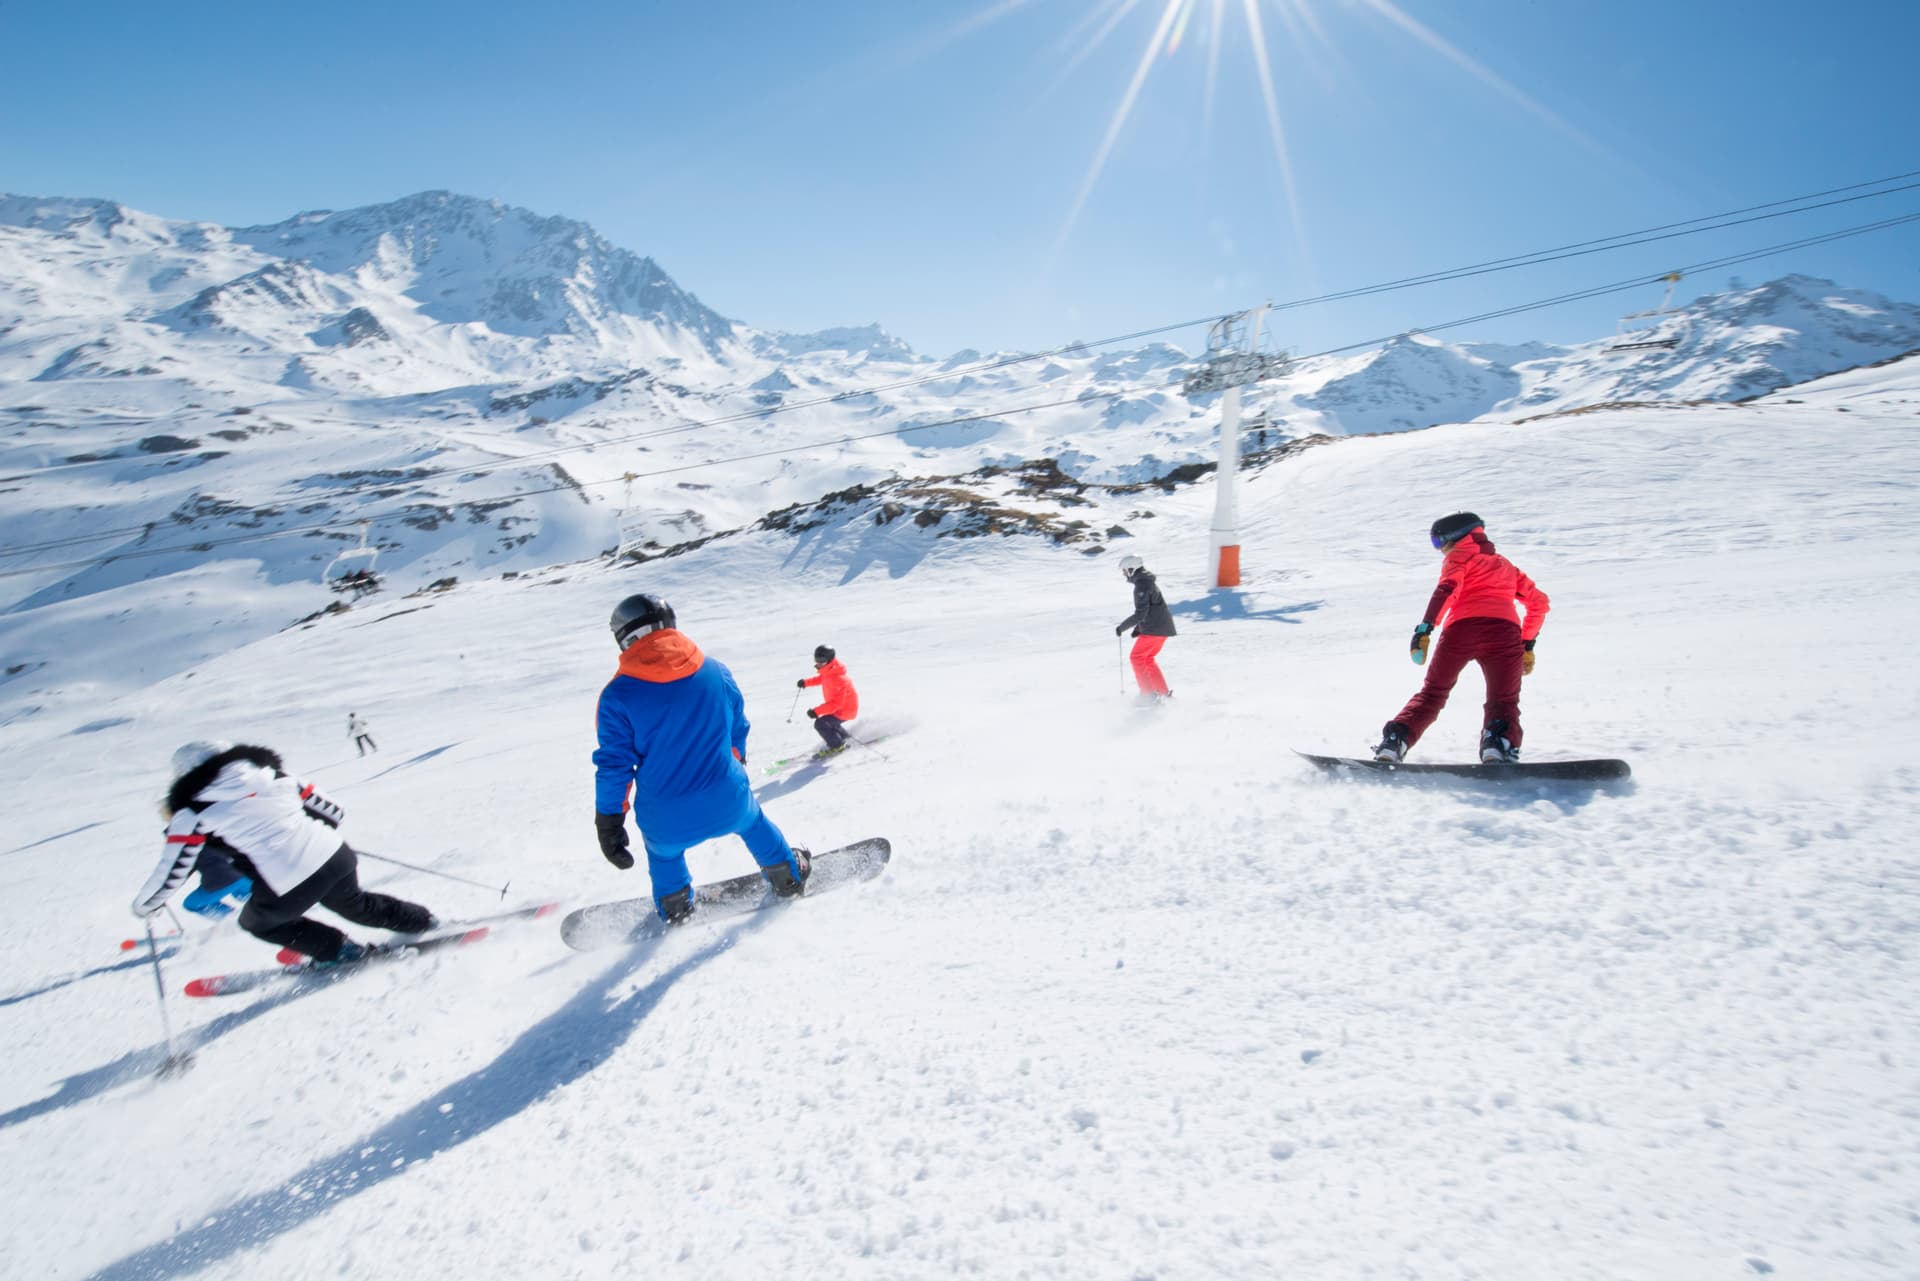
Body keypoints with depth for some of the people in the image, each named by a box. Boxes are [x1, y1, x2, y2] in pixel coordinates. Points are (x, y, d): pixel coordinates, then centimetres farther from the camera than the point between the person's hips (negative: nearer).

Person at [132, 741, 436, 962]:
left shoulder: (194, 812, 2)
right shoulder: (272, 773, 15)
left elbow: (170, 874, 5)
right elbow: (334, 812, 18)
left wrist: (143, 905, 26)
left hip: (288, 888, -5)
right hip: (337, 858, 5)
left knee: (257, 921, 27)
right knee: (356, 904, 33)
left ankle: (340, 951, 22)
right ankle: (425, 922, 39)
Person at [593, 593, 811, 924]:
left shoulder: (618, 695, -12)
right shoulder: (716, 671, -2)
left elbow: (614, 765, -9)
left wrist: (609, 821, 3)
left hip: (667, 824, -1)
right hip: (728, 805, 2)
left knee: (664, 853, 34)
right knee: (752, 820, 36)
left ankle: (674, 909, 54)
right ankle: (788, 876, 51)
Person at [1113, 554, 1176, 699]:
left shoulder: (1141, 586, -16)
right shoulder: (1148, 582, 16)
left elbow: (1140, 614, -21)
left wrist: (1121, 627, -13)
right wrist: (1138, 628, 17)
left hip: (1153, 629, -9)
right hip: (1163, 628, 9)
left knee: (1137, 657, 0)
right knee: (1147, 659, 18)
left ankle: (1148, 693, -1)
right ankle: (1163, 691, 16)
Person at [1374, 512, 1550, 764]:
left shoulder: (1459, 556, 18)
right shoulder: (1505, 565, 35)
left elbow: (1447, 589, -4)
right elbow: (1539, 602, 33)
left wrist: (1425, 629, -15)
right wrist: (1528, 646, 34)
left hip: (1461, 628, -3)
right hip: (1505, 632, 3)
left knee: (1432, 694, 9)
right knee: (1503, 701, 8)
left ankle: (1393, 744, -6)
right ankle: (1498, 747, -22)